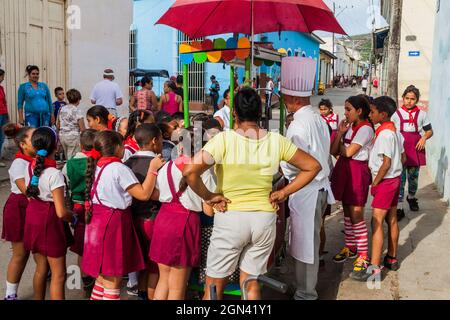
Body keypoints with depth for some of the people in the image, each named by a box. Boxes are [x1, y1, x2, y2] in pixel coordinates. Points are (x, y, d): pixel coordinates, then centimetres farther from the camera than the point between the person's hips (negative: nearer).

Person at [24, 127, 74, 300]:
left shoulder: (30, 167, -1)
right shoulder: (55, 174, -23)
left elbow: (29, 197, 12)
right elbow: (61, 213, -24)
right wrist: (74, 217, -4)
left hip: (33, 219, 8)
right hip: (50, 222, -7)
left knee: (41, 269, 23)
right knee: (58, 275, 3)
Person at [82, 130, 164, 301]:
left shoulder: (97, 167, 9)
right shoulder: (120, 169, -16)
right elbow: (144, 194, -17)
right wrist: (153, 169, -9)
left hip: (97, 221, 9)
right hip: (113, 222, -9)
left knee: (103, 276, 21)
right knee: (112, 281, 1)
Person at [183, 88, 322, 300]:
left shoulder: (225, 139, -14)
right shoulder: (276, 141, -3)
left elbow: (190, 171, -25)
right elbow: (313, 166, 6)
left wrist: (208, 197, -10)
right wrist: (283, 193, 5)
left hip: (230, 218, -3)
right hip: (265, 218, 3)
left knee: (213, 287, 12)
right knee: (251, 284, 17)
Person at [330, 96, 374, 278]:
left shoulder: (365, 128, -12)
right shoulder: (350, 127, 13)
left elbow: (349, 152, -20)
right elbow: (333, 151, 7)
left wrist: (339, 147, 0)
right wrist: (340, 133, -3)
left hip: (357, 171, -8)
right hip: (344, 170, 8)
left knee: (356, 215, -7)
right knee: (347, 211, 16)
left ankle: (363, 256, 1)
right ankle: (350, 247, 29)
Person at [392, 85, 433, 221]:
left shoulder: (422, 114, 5)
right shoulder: (396, 113, 1)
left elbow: (429, 131, 12)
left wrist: (424, 138, -8)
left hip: (415, 150, 2)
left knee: (413, 178, 16)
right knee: (399, 180, -4)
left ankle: (411, 197, 44)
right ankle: (399, 208, 0)